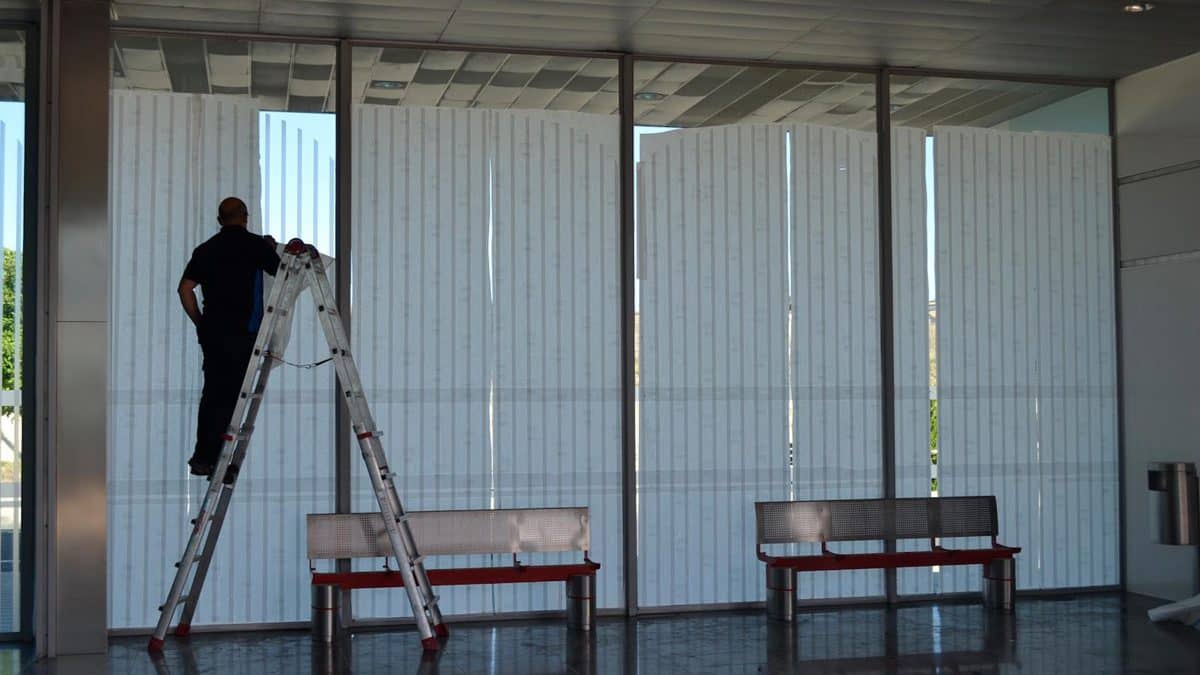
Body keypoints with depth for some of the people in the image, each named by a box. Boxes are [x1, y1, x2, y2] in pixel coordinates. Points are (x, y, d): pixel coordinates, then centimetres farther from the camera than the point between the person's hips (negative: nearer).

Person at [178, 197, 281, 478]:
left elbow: (185, 288, 5)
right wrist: (272, 249, 22)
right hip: (243, 332, -5)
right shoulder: (256, 244, -3)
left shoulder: (205, 249, 11)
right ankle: (219, 462, -1)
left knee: (212, 392, 13)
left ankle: (202, 458, 17)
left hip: (212, 331, 5)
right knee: (231, 396, -2)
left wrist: (200, 322, 13)